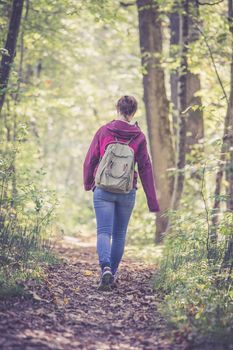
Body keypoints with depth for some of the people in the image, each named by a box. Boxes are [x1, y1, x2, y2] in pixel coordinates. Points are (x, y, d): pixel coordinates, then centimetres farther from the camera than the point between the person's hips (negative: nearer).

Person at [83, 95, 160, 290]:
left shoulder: (103, 131, -2)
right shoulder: (139, 137, -1)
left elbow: (90, 161, 4)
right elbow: (145, 169, -1)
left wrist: (87, 183, 23)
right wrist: (152, 201, 3)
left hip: (103, 190, -1)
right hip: (127, 193, 1)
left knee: (104, 232, -2)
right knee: (120, 234, 15)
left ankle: (106, 268, -25)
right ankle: (113, 274, 21)